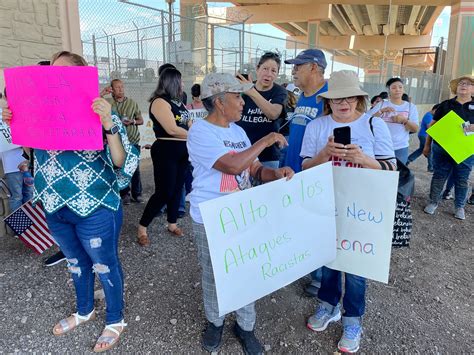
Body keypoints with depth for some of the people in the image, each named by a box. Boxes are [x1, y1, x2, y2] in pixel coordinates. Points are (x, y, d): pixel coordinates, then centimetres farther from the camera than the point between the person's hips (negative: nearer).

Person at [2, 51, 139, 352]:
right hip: (56, 208, 6)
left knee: (105, 266, 11)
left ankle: (115, 321, 34)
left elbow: (120, 162, -22)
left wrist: (108, 123, -35)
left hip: (95, 209, -6)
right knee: (76, 262, 25)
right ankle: (85, 311, 49)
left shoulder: (100, 113, -14)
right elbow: (33, 152, 17)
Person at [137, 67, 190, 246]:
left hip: (181, 150, 9)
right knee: (164, 191, -6)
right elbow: (172, 129, -21)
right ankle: (142, 227, 9)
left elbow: (186, 122, 13)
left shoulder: (177, 101, 13)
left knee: (177, 188, 13)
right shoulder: (160, 102, -14)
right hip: (166, 151, -8)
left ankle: (172, 224, 27)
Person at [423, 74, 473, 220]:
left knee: (462, 179, 7)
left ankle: (459, 206, 19)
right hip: (441, 148, 0)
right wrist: (427, 145, 7)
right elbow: (433, 125, 9)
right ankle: (433, 202, 19)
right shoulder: (445, 105, 7)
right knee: (439, 176, 7)